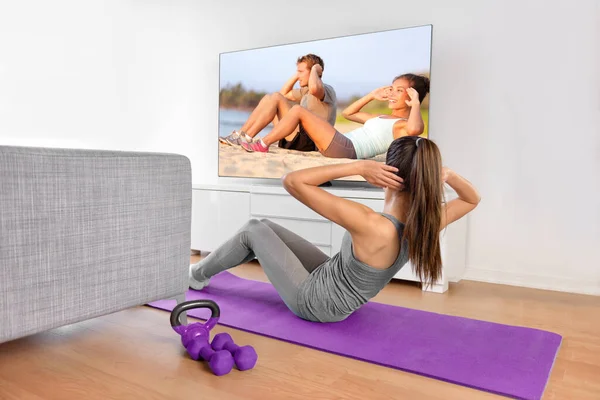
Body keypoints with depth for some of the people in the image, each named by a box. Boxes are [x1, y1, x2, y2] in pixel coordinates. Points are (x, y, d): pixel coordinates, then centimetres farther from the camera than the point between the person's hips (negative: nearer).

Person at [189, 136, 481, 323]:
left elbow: (293, 181, -38)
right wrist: (448, 175, -17)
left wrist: (358, 166, -40)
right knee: (265, 227, 17)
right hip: (334, 282, 7)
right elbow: (472, 199, 4)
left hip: (314, 300, -7)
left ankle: (198, 275, 35)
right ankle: (205, 270, 42)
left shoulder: (371, 226, -40)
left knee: (254, 231, 11)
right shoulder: (428, 224, -18)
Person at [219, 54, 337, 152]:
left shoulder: (327, 90, -5)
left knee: (276, 98, -18)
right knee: (268, 98, 8)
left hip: (308, 141, -9)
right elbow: (284, 93, 35)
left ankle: (247, 138, -20)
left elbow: (314, 88, -31)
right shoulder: (306, 91, 24)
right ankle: (239, 134, -5)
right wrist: (297, 74, 24)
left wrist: (315, 69, -11)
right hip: (297, 138, 9)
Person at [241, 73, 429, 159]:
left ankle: (263, 144, -2)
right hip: (340, 146, 10)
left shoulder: (403, 124, -1)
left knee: (298, 111, -10)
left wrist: (416, 103, -12)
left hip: (346, 148, -10)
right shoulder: (381, 118, 26)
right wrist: (371, 96, 30)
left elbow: (415, 129, -30)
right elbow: (347, 113, 35)